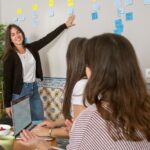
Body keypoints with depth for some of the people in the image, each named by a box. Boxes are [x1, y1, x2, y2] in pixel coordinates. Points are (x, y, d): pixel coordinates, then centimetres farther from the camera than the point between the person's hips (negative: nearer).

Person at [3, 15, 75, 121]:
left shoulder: (31, 48, 3)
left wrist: (65, 25, 9)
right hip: (19, 91, -5)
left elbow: (48, 38, 8)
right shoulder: (10, 56, -12)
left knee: (40, 121, 12)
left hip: (34, 88, 6)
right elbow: (7, 80, -12)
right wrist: (7, 104, -13)